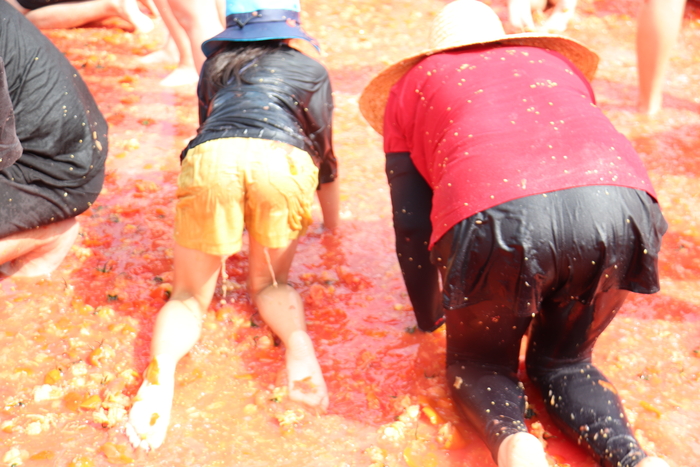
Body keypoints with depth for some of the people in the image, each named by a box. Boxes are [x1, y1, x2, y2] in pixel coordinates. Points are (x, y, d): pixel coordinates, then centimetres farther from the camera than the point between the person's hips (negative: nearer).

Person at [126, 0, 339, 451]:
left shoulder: (215, 63, 34)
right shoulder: (311, 70, 30)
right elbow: (325, 157, 34)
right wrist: (333, 222, 51)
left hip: (209, 159, 1)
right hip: (284, 160, 0)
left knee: (190, 294, 13)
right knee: (268, 283, 20)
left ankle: (161, 368, -18)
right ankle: (299, 341, -12)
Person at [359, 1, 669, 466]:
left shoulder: (409, 87, 29)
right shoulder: (558, 63, 37)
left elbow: (411, 226, 27)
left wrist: (428, 316, 42)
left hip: (497, 217, -3)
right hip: (622, 200, 4)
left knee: (476, 361, 22)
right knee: (564, 362, 26)